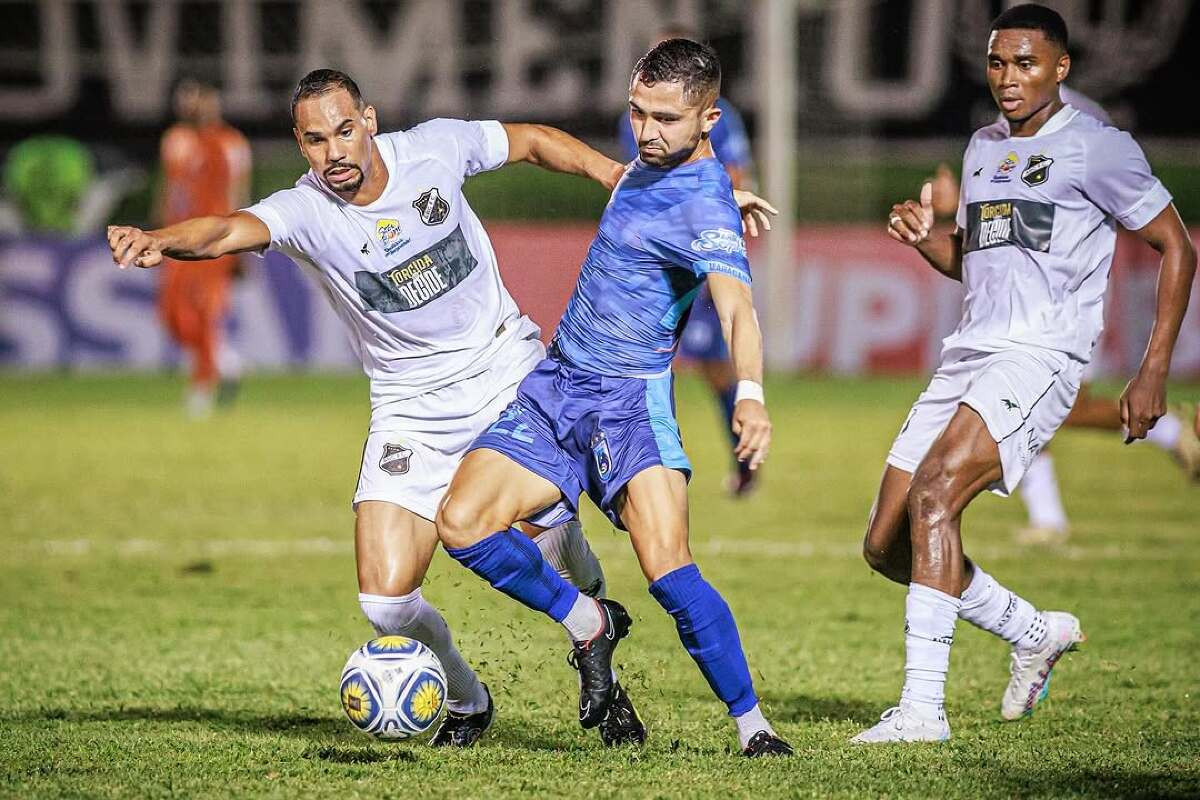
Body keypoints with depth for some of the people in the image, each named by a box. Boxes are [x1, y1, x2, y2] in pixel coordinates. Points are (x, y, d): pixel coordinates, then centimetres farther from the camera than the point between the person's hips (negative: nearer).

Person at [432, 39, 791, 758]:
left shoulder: (705, 206, -18)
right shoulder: (654, 161, 8)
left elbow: (736, 305, -35)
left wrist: (751, 394, -53)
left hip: (629, 398, -8)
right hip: (555, 389, 8)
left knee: (667, 567, -24)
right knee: (462, 522, -11)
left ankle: (752, 727, -11)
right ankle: (589, 626, 11)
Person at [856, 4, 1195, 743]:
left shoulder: (1096, 148, -3)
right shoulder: (984, 148, 19)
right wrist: (923, 239, 7)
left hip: (1040, 357, -8)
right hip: (968, 353, 8)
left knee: (933, 495, -29)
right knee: (886, 546, 4)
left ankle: (922, 707, -29)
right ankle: (1037, 633, 25)